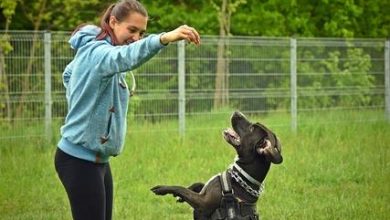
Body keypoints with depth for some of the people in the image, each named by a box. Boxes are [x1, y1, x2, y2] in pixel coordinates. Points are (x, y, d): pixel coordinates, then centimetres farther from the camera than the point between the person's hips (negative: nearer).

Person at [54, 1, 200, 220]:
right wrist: (163, 39, -58)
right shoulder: (96, 52, -18)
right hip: (80, 160, -10)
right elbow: (121, 58, -43)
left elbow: (69, 74, 33)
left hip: (97, 159, 10)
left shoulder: (91, 53, 12)